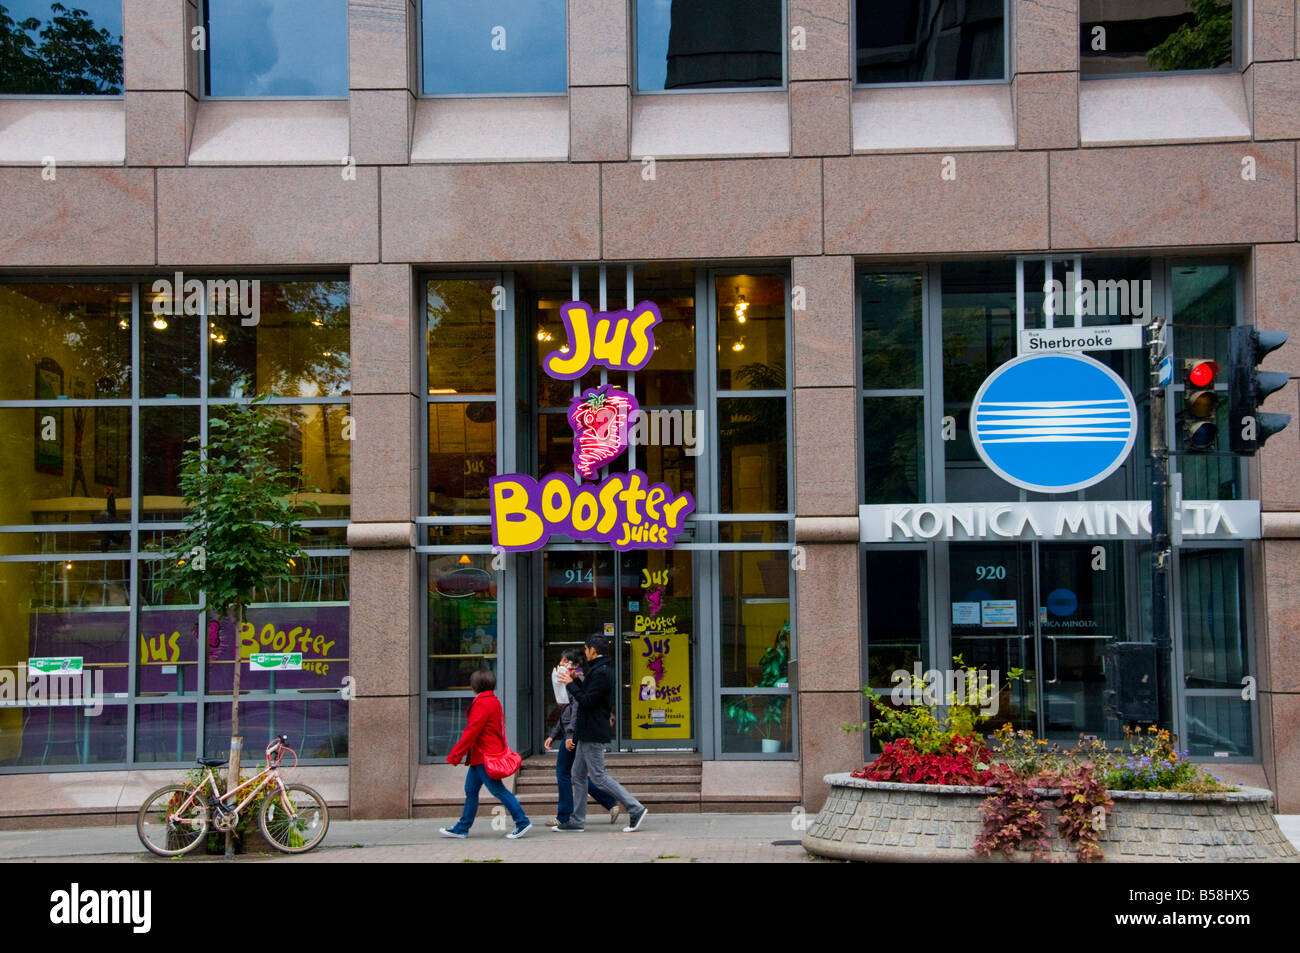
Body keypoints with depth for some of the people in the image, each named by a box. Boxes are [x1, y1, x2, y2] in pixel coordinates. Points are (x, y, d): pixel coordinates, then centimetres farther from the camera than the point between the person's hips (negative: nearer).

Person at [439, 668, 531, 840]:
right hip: (480, 756, 10)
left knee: (498, 790, -7)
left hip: (485, 756, -10)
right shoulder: (494, 701, 14)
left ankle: (523, 822, -4)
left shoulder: (483, 703, -17)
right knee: (471, 790, 13)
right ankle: (462, 828, 19)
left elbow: (472, 731, -19)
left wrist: (454, 755, -14)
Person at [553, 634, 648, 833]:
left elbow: (586, 701, -22)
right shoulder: (599, 670, 15)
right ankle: (577, 820, 16)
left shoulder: (600, 673, -18)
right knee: (578, 775, 12)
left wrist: (570, 684, -12)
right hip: (587, 734, 11)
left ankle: (635, 809, -6)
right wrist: (576, 681, 12)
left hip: (594, 734, -11)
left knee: (598, 776, -8)